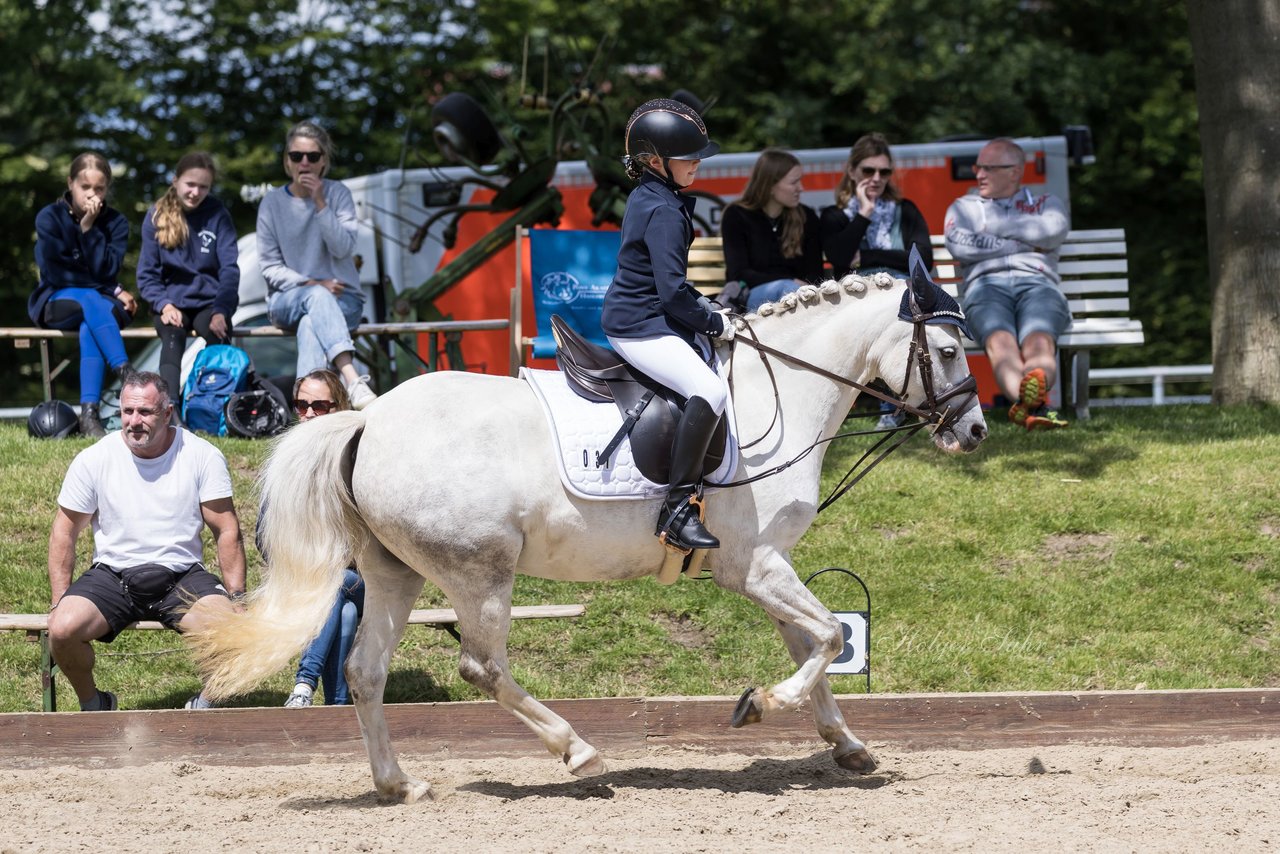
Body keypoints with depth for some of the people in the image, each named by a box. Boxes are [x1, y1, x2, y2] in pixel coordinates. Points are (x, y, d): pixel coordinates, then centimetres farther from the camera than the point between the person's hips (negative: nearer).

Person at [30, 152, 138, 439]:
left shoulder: (115, 222, 2)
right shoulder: (50, 218, -4)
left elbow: (106, 271, -10)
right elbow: (54, 272, -10)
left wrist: (90, 228, -18)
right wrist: (112, 290, -11)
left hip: (102, 301, 2)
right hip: (57, 302, -2)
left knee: (89, 327, -36)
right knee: (93, 303, -37)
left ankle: (90, 413, -49)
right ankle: (128, 376, -51)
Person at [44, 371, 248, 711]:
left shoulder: (203, 457, -4)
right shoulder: (94, 460, -3)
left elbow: (227, 532, 1)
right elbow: (65, 533, 5)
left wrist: (237, 598, -9)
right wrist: (58, 604, -3)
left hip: (182, 576, -1)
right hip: (112, 576, 1)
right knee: (62, 630, -28)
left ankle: (206, 704, 0)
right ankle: (92, 703, 3)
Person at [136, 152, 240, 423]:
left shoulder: (217, 215, 5)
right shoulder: (156, 217, 5)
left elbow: (230, 268, -1)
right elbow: (147, 274, 6)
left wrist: (220, 311, -17)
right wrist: (164, 305, -13)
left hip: (209, 301, 0)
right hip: (172, 301, 0)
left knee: (217, 333, -35)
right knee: (172, 337, -34)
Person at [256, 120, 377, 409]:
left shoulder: (337, 194, 5)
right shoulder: (272, 203, 5)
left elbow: (344, 248, -9)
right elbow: (270, 268, 3)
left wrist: (320, 203, -15)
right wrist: (311, 284, -12)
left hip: (342, 299, 1)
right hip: (286, 301, -1)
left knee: (311, 324, -35)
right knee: (317, 296, -37)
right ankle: (352, 381, -57)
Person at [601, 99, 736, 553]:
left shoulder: (649, 196, 13)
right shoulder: (665, 211, -19)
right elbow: (673, 293, -22)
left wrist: (707, 313, 16)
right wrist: (715, 322, -8)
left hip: (637, 315, 11)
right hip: (640, 328, -11)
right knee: (709, 390, -28)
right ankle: (678, 510, -32)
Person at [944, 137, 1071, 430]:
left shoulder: (1047, 204, 29)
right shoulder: (964, 207, 31)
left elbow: (1054, 230, 2)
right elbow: (959, 246, 7)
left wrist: (994, 225, 9)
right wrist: (1022, 244, 5)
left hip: (1038, 285, 1)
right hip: (986, 286, -1)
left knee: (1039, 342, -37)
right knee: (1000, 342, -38)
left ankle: (1034, 386, -71)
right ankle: (1033, 405, -68)